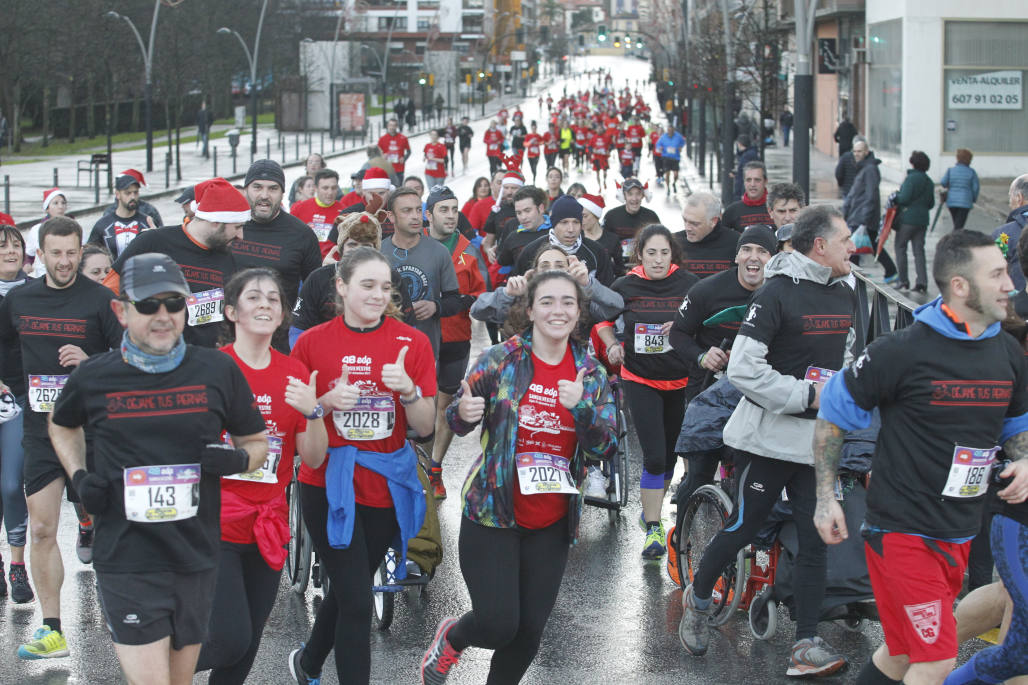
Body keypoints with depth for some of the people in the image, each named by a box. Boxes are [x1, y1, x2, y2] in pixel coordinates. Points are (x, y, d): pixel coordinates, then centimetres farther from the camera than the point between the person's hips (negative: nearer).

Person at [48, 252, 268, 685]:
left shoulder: (218, 371, 0)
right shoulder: (92, 377, -2)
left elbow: (257, 442, 12)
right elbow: (62, 425, 21)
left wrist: (238, 459, -10)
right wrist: (79, 477, 4)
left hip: (195, 559, 3)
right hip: (127, 563, -2)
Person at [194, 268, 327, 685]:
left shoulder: (294, 374, 5)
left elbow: (313, 459, 4)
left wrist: (313, 411, -13)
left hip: (268, 525, 4)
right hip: (216, 525, -4)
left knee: (247, 647, 10)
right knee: (231, 639, -13)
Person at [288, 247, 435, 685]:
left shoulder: (413, 343, -2)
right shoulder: (312, 342, -4)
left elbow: (425, 427, -2)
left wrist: (408, 389, -22)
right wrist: (328, 402, -17)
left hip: (387, 485, 3)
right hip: (329, 484, -2)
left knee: (347, 592, 18)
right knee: (357, 603, -8)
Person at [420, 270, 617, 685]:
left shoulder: (591, 375, 2)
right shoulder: (500, 360, -7)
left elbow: (605, 450, -3)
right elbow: (458, 423, 1)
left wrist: (581, 408, -21)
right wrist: (463, 412, -23)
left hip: (552, 523, 3)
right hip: (492, 512, -3)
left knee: (530, 631, 7)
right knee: (498, 625, -9)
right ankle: (451, 637, 25)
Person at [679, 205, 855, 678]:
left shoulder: (845, 295, 10)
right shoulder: (778, 293, -14)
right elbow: (744, 370, -19)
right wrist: (806, 395, -19)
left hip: (818, 438, 6)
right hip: (769, 434, -6)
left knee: (815, 540, 1)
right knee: (745, 526, 3)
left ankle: (806, 646, 4)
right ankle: (697, 598, 30)